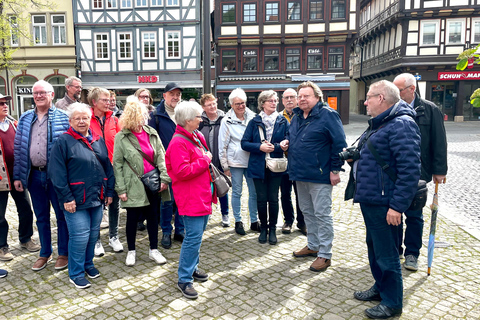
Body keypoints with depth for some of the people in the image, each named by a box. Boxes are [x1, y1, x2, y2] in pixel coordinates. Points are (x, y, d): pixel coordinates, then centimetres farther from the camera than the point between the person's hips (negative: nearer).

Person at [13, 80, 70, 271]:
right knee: (41, 217, 15)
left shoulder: (62, 118, -4)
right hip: (34, 175, 4)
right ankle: (45, 253, 30)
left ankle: (63, 253, 22)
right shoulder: (25, 119, 9)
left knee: (61, 215, 7)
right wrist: (17, 176, 5)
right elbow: (18, 148, 10)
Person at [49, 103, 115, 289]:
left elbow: (107, 167, 12)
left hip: (97, 197, 5)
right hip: (75, 200, -5)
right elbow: (57, 172, -11)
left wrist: (109, 191, 9)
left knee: (93, 234, 14)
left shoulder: (98, 140, 10)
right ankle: (76, 273, 15)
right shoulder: (63, 141, -6)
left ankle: (88, 264, 34)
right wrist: (66, 197, -15)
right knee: (80, 235, -3)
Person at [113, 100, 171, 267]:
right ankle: (131, 251, 29)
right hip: (134, 185, -3)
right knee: (132, 218, 10)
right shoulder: (121, 137, -7)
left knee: (153, 216, 11)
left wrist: (164, 178, -8)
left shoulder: (152, 133, 3)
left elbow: (161, 156, 2)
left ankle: (154, 249, 27)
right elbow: (117, 164, -6)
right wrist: (121, 188, -9)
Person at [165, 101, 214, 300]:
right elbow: (182, 171, -26)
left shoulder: (197, 137, 11)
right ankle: (184, 280, 7)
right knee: (193, 238, -7)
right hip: (190, 198, -10)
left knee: (197, 235, 19)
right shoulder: (178, 143, -18)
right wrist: (205, 160, -18)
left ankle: (192, 268, 35)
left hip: (203, 195, 10)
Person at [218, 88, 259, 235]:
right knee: (237, 192, 7)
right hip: (235, 162, -3)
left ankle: (254, 221, 23)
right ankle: (238, 221, 21)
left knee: (254, 192, 9)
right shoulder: (227, 121, -4)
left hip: (251, 161, 3)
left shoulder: (252, 117, 4)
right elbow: (222, 145, -3)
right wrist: (225, 166, -4)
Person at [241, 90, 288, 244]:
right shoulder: (254, 122, 3)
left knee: (273, 199, 5)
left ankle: (272, 229, 21)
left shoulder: (283, 121, 4)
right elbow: (244, 143, -1)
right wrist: (260, 147, -16)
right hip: (258, 167, 0)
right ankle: (263, 228, 23)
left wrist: (274, 147, -16)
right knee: (261, 199, 5)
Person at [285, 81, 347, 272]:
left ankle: (325, 254, 10)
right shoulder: (297, 116, 12)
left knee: (322, 214, -1)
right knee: (307, 211, 18)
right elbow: (291, 138, 28)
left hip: (319, 175, -8)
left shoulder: (327, 115, -11)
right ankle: (313, 245, 34)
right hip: (300, 174, 8)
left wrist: (335, 169, -16)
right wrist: (287, 143, 5)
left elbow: (339, 143, -14)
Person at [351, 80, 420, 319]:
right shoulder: (379, 124, 16)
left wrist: (397, 206, -26)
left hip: (383, 204, -11)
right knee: (374, 246, 22)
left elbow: (410, 169, -25)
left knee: (386, 253, 2)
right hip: (369, 199, 11)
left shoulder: (401, 125, -18)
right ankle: (380, 288, 39)